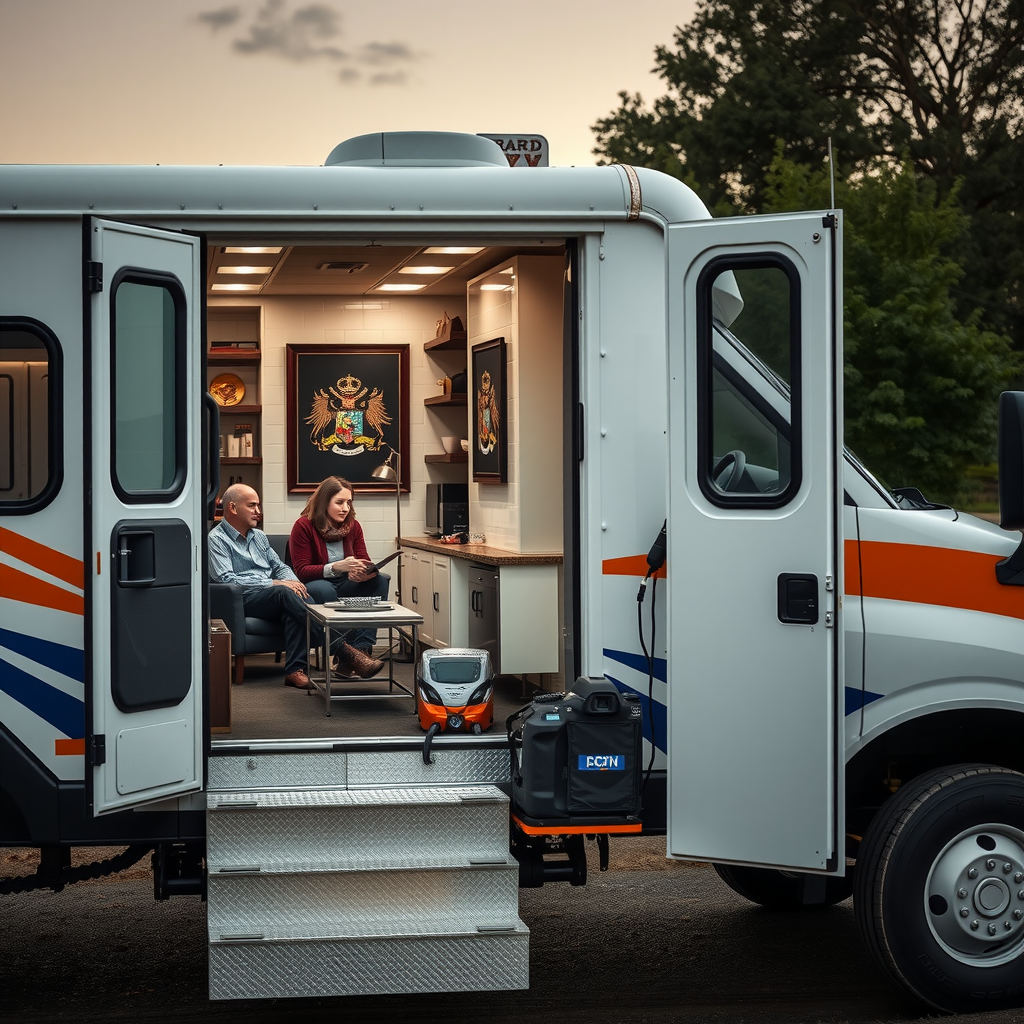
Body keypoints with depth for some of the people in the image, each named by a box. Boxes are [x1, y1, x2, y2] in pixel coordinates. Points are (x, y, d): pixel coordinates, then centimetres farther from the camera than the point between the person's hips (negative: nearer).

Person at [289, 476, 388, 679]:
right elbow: (301, 571, -15)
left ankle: (361, 649, -33)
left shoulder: (353, 525, 6)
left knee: (379, 581, -20)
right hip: (311, 588, -6)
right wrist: (336, 567, -30)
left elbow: (364, 562, 6)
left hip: (344, 586, 6)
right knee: (324, 589, -40)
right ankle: (347, 655, -43)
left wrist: (362, 572, -21)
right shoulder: (304, 526, -10)